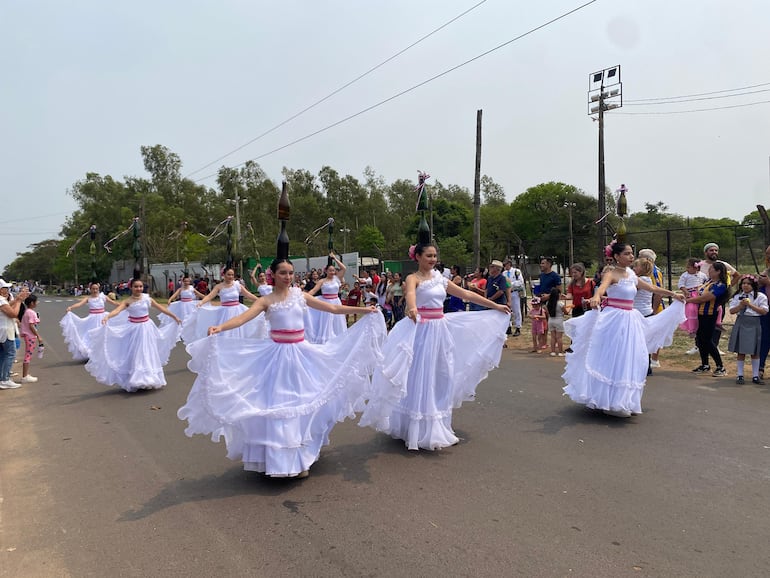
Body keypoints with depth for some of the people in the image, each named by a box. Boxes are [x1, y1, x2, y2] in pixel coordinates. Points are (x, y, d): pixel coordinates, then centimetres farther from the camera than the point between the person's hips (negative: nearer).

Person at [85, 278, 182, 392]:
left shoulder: (147, 299, -1)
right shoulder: (128, 301, -8)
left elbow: (161, 308, 6)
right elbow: (117, 310, -25)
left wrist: (174, 317, 13)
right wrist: (107, 316, -45)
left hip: (146, 328, 2)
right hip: (133, 329, -2)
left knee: (147, 354, 9)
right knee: (134, 355, 3)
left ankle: (148, 378, 24)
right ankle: (133, 381, 14)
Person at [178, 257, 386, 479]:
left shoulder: (300, 295, 6)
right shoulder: (266, 301, -3)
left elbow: (333, 308, 8)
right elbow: (242, 318, -19)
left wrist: (364, 310, 7)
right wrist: (219, 328, -37)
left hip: (301, 354, 3)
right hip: (278, 355, -3)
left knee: (302, 404, 7)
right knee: (277, 405, 0)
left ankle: (300, 457, 24)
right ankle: (277, 459, 15)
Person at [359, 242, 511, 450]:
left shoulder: (440, 279, 12)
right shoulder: (413, 278, -7)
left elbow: (467, 294, 14)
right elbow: (410, 293, -31)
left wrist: (495, 306, 14)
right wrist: (412, 308, -55)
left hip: (440, 330, 7)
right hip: (421, 331, -7)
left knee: (440, 378, 10)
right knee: (420, 378, -2)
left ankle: (437, 428, 22)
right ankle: (420, 430, 9)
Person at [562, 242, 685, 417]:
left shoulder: (631, 276, 12)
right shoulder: (611, 274, -11)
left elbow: (651, 288, 26)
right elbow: (603, 286, -33)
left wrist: (672, 294, 32)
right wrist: (596, 297, -54)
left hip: (630, 321, 8)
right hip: (614, 320, -8)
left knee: (630, 360, 9)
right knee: (613, 360, -6)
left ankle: (623, 401, 19)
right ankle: (611, 403, 1)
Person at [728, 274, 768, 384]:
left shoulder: (760, 296, -2)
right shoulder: (737, 296, 7)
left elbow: (764, 311, -9)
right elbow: (732, 311, 2)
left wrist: (750, 305, -16)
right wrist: (741, 305, -14)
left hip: (753, 325, -2)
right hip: (740, 324, 2)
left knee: (754, 351, 6)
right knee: (740, 351, 7)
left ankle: (755, 376, 16)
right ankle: (740, 375, 15)